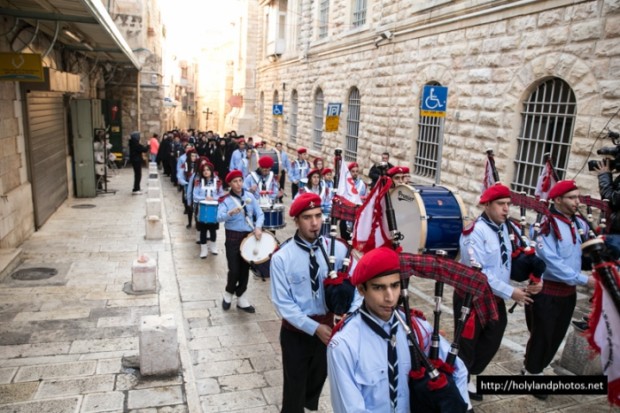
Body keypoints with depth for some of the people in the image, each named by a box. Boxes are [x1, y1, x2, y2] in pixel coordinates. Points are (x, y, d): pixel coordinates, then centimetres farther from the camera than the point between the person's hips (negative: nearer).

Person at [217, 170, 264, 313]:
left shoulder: (249, 197, 3)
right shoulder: (225, 200, -8)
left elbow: (260, 214, 2)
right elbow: (219, 217, -22)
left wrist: (258, 227, -16)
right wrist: (230, 213, -41)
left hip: (249, 236, 4)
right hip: (233, 237, -3)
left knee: (245, 268, 9)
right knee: (234, 270, -5)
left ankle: (241, 298, 23)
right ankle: (228, 293, 24)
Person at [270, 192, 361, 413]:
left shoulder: (338, 249, -11)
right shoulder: (281, 257, -17)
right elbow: (283, 303, -15)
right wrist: (314, 327, -22)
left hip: (328, 326, 3)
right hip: (296, 331, -3)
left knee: (318, 378, 25)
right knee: (295, 386, 12)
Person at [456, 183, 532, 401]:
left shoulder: (503, 228, 3)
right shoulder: (475, 232, -23)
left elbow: (506, 262, 10)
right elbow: (477, 272, -27)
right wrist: (510, 292, -24)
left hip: (496, 299, 8)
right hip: (471, 298, -8)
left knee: (490, 344, 19)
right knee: (466, 345, 9)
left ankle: (468, 378, 40)